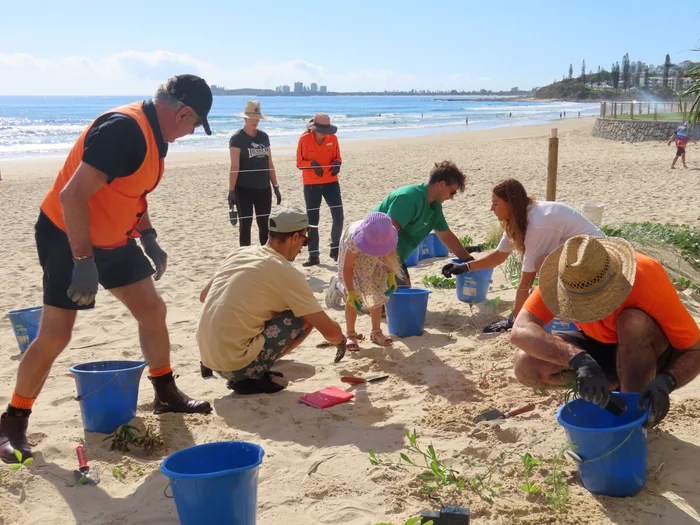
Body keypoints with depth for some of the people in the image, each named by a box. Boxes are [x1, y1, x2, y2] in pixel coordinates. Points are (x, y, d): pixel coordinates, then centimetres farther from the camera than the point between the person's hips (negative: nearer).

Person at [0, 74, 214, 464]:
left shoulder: (153, 134, 3)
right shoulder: (122, 129, -28)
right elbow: (73, 195, -32)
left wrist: (148, 237, 9)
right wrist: (83, 262, -31)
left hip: (113, 239, 9)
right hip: (68, 238, -9)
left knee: (153, 310, 10)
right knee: (55, 335, -6)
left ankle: (167, 395, 27)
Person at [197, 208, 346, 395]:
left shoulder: (239, 253, 8)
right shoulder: (286, 273, -11)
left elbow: (203, 296, 20)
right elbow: (329, 331, -7)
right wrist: (342, 341, 16)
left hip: (208, 357, 8)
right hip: (234, 362, -8)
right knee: (306, 318, -1)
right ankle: (252, 376, -2)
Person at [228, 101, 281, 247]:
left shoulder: (264, 136, 9)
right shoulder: (237, 138, -7)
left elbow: (269, 164, 12)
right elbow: (235, 167, -12)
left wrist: (275, 186, 10)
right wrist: (231, 190, -16)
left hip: (263, 188, 5)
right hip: (244, 189, -5)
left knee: (265, 224, 8)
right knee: (246, 224, 1)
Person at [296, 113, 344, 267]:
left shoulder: (333, 138, 0)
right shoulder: (304, 139, -7)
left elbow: (337, 158, 8)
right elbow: (299, 163, -4)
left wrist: (337, 163, -15)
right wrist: (312, 164, -23)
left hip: (331, 182, 2)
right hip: (311, 185, -1)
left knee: (338, 217, -5)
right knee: (312, 221, 5)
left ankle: (335, 249, 17)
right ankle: (313, 255, 14)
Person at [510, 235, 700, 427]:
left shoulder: (648, 279, -32)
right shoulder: (560, 277, -26)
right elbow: (520, 331, -37)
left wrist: (665, 382, -46)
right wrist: (579, 359, -50)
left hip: (651, 352, -3)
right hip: (599, 347, 3)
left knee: (634, 323, -37)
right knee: (526, 365, -22)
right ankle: (618, 385, -1)